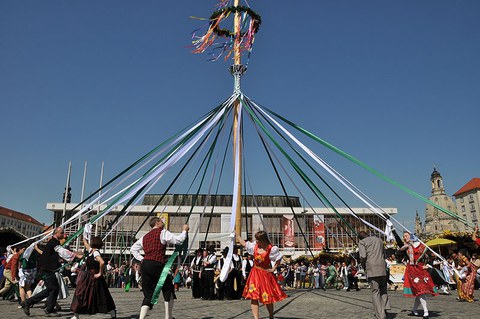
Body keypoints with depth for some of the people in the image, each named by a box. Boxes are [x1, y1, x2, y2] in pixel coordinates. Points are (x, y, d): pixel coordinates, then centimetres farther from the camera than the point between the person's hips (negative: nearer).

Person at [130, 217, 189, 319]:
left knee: (148, 294, 10)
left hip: (145, 265, 6)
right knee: (168, 290, 12)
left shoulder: (145, 236, 21)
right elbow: (178, 240, -9)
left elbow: (133, 249, 24)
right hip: (157, 265, -6)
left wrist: (141, 259, 17)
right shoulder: (162, 232, -1)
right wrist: (185, 230, 6)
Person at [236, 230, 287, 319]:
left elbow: (279, 259, -4)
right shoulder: (254, 246, -2)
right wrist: (236, 234, 14)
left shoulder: (271, 249, -15)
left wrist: (273, 269, -8)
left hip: (266, 274, -3)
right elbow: (244, 243, 12)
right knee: (253, 297, -8)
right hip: (255, 273, 4)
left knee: (267, 298, 8)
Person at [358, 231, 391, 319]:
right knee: (383, 289, 21)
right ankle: (385, 308, 6)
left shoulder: (362, 242, 4)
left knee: (375, 292, 1)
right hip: (382, 268, 4)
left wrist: (364, 267, 6)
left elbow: (363, 257, -8)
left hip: (371, 269, -4)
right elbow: (384, 255, 22)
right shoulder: (379, 240, 21)